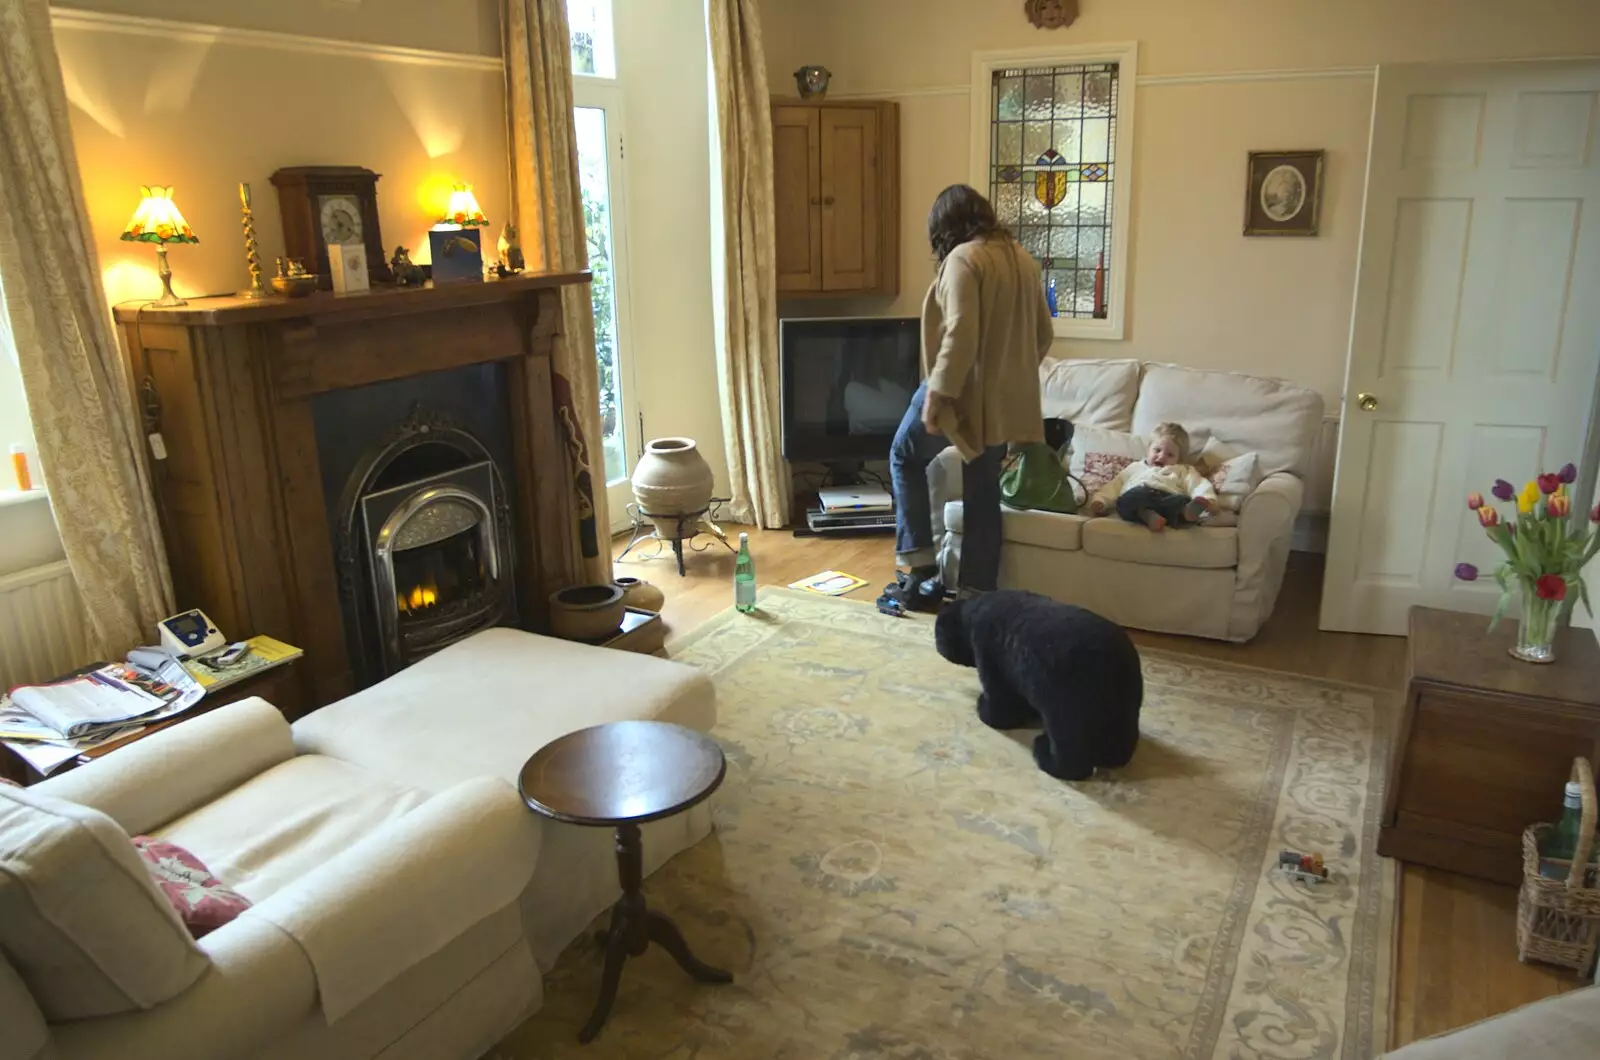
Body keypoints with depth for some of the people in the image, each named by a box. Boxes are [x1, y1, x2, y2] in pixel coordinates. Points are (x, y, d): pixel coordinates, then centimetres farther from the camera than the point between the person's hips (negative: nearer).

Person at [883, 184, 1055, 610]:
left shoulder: (963, 259, -14)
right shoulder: (1023, 259, 12)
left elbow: (960, 336, -24)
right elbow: (1044, 333, 16)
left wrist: (937, 392, -20)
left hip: (965, 393, -7)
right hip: (1004, 400, 8)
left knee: (905, 456, 15)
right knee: (983, 495, 12)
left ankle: (920, 564, 11)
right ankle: (979, 593, 17)